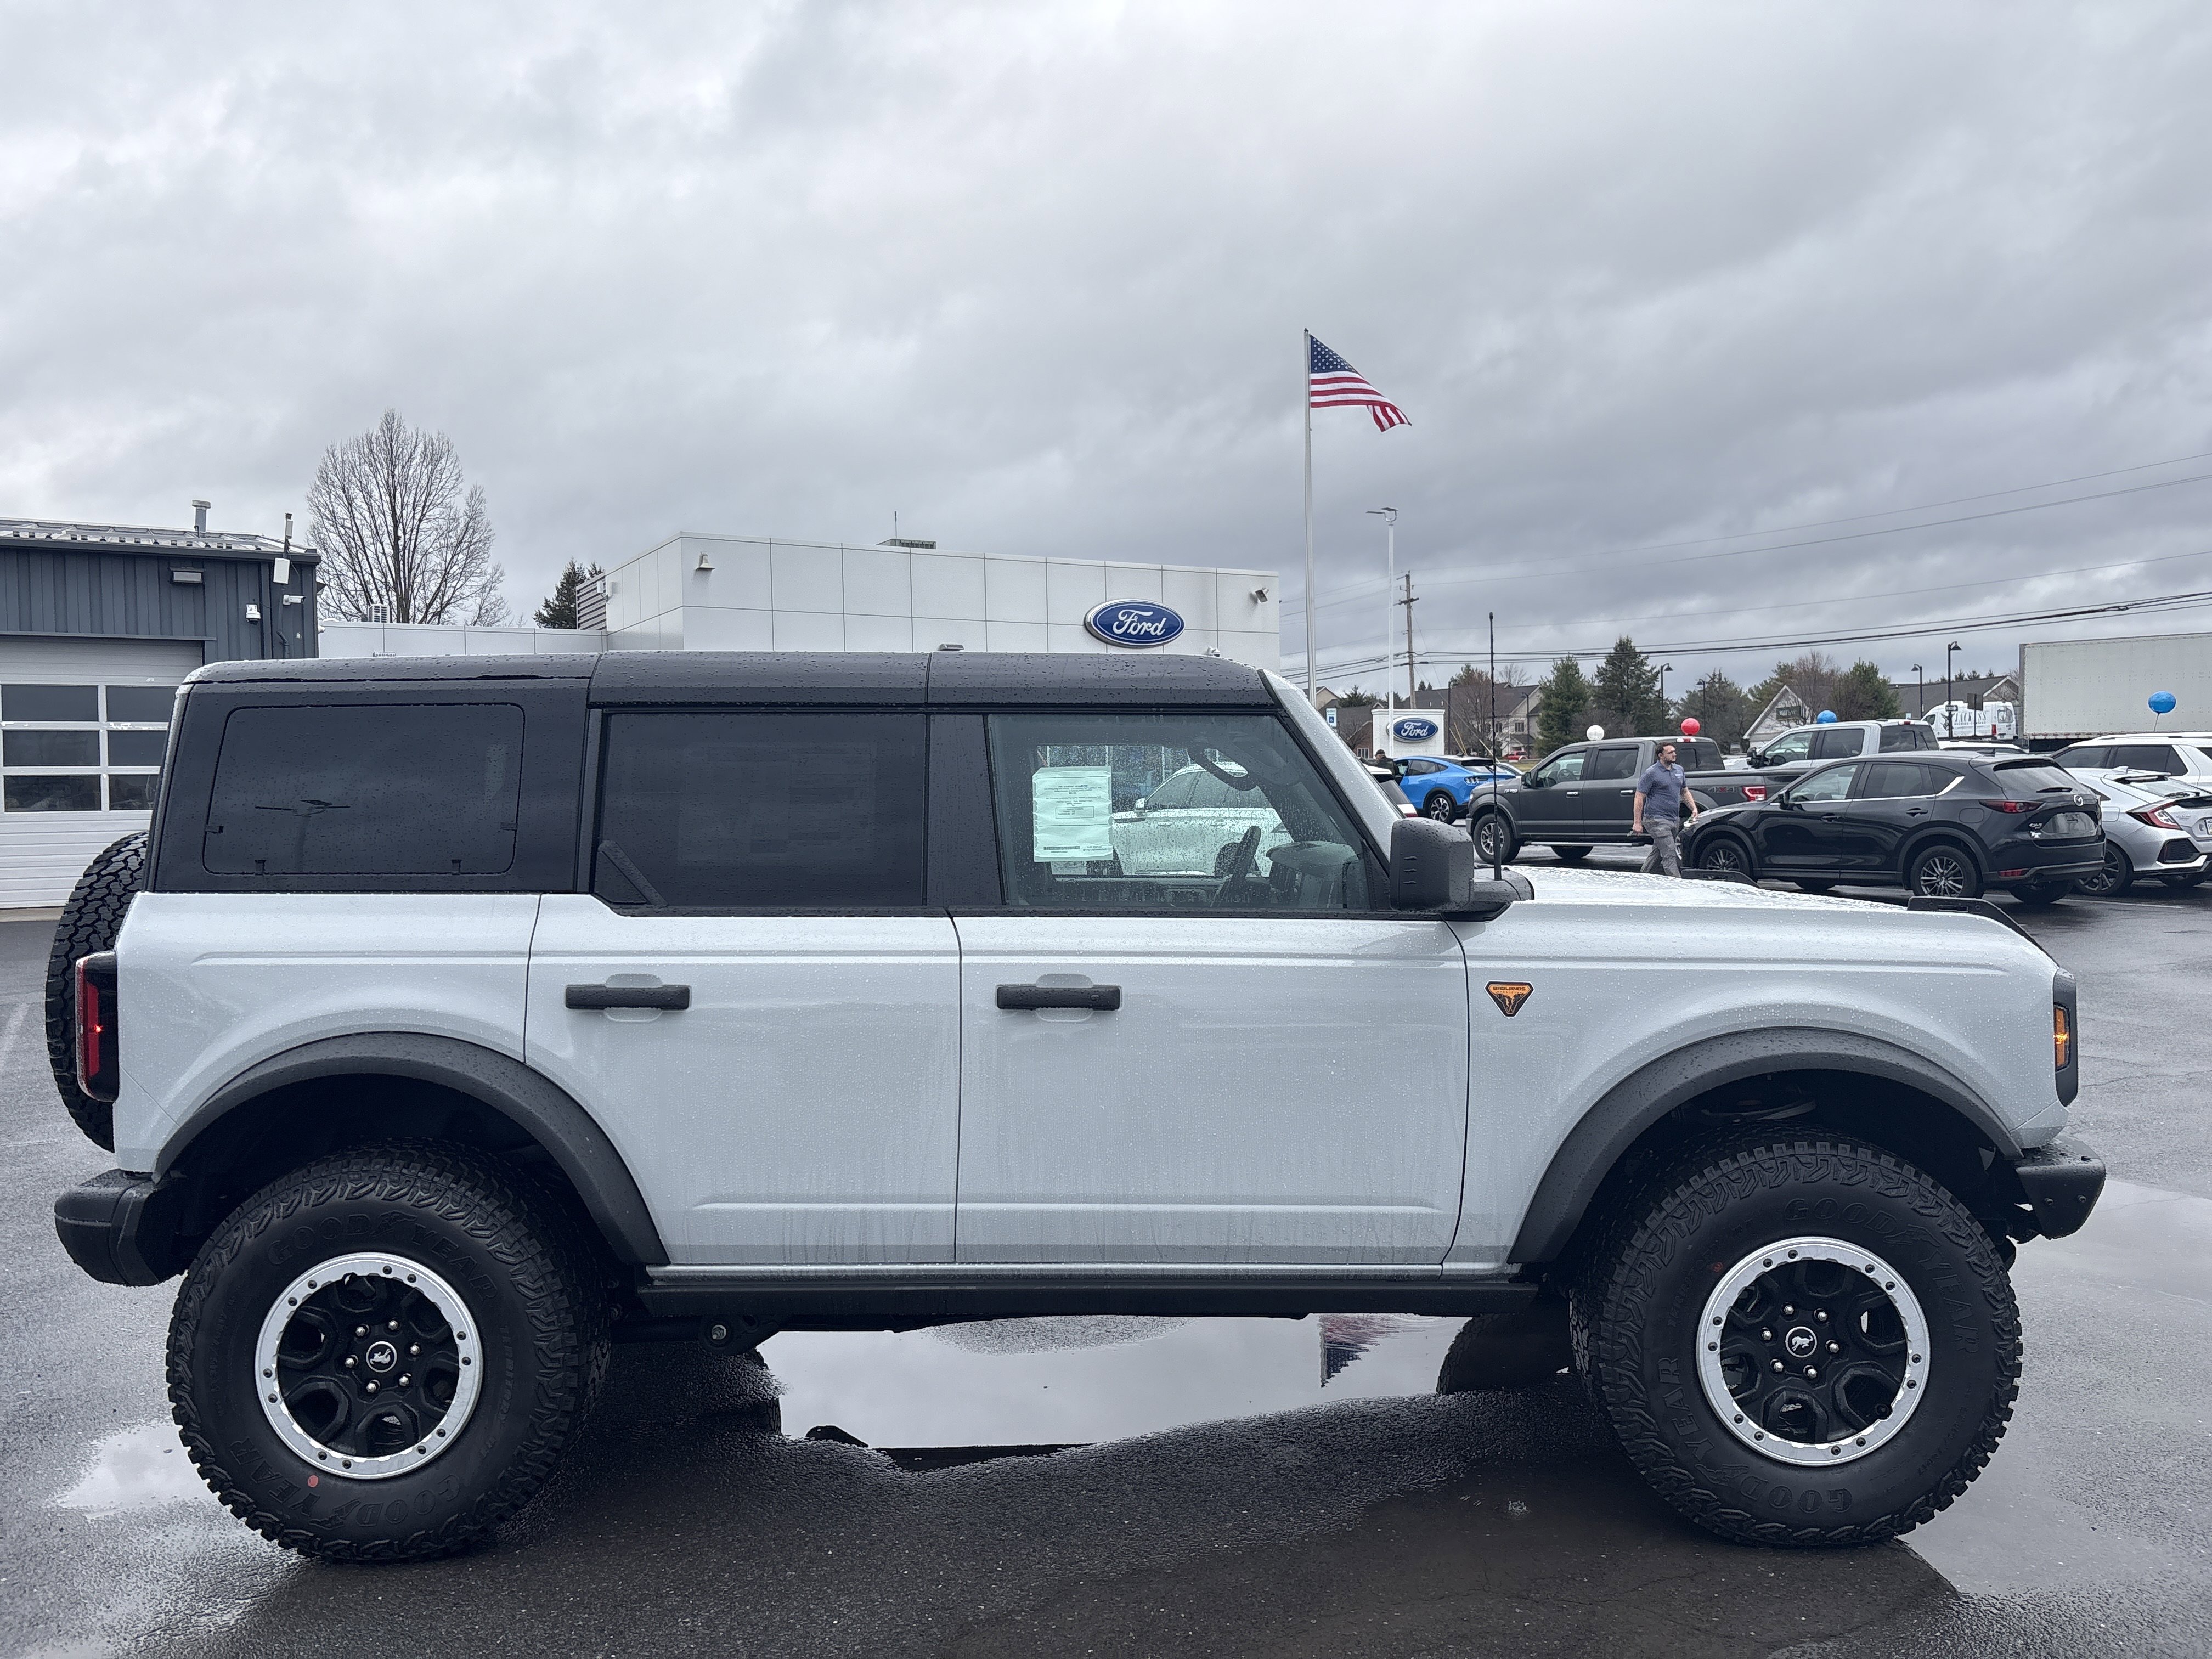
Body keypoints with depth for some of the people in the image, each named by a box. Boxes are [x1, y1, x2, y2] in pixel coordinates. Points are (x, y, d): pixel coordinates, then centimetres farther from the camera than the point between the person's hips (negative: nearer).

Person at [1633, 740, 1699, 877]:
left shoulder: (1679, 770, 13)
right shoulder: (1652, 773, -9)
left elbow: (1685, 792, 26)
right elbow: (1639, 797, -9)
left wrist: (1694, 808, 10)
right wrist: (1638, 823, -13)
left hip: (1675, 820, 8)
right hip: (1657, 820, -8)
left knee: (1658, 853, 14)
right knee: (1669, 854, -14)